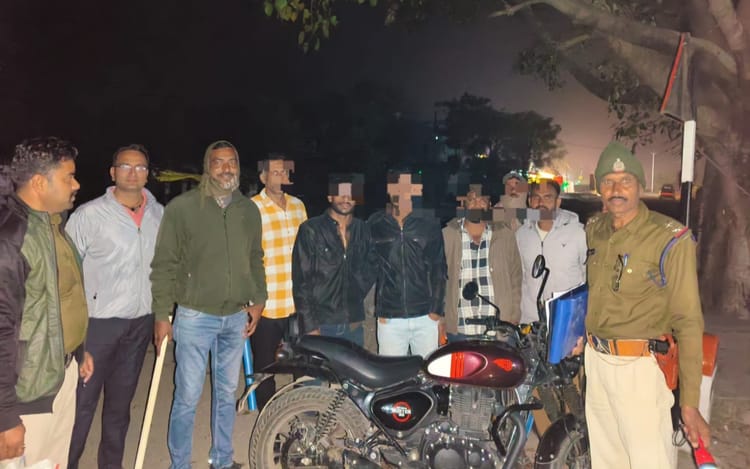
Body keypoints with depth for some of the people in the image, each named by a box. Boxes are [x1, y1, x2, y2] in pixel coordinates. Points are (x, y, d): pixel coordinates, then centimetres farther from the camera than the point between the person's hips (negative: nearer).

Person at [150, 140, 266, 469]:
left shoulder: (249, 209, 7)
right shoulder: (182, 207, -8)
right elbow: (164, 264, -7)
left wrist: (258, 300, 7)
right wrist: (161, 315, -9)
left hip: (236, 318, 5)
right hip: (195, 317, -4)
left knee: (226, 393, 16)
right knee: (187, 397, 3)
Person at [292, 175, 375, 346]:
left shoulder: (363, 230, 10)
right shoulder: (310, 230, -4)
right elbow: (301, 280, -7)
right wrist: (310, 325, -11)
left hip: (354, 326, 4)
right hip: (321, 326, -4)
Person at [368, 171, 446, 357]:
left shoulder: (429, 226, 5)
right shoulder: (374, 226, 4)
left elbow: (438, 269, 6)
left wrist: (436, 310, 0)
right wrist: (375, 310, 2)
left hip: (425, 317, 1)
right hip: (389, 319, 0)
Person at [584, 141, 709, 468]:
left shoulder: (669, 239, -12)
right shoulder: (593, 230, 7)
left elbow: (688, 322, -13)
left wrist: (689, 403, -15)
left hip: (640, 367, -6)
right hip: (596, 361, 6)